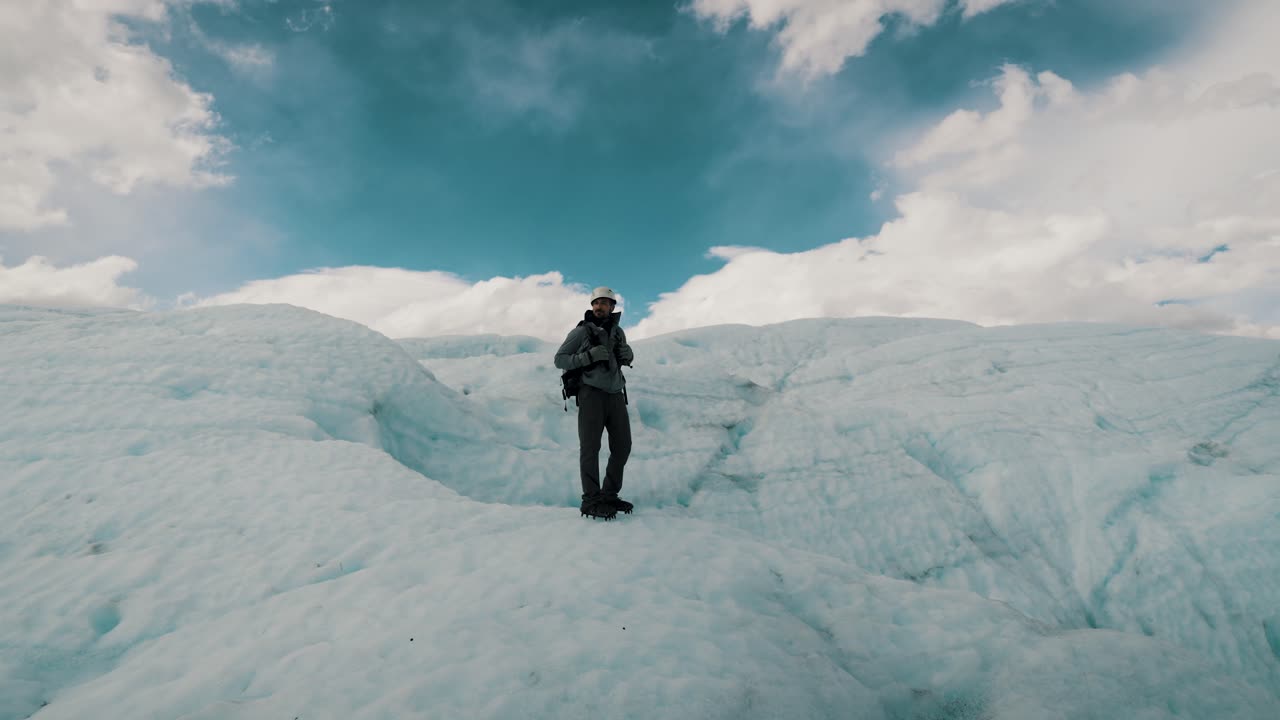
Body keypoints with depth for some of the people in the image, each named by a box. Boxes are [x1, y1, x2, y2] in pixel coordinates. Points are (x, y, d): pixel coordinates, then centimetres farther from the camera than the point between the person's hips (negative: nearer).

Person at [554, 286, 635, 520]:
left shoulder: (617, 331, 12)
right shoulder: (581, 331, -4)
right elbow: (559, 359, -4)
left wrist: (628, 354, 0)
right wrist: (589, 356, -19)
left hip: (616, 395, 6)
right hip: (591, 393, -6)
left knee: (622, 446, 7)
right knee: (590, 447, -6)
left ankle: (609, 495, 19)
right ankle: (591, 501, -1)